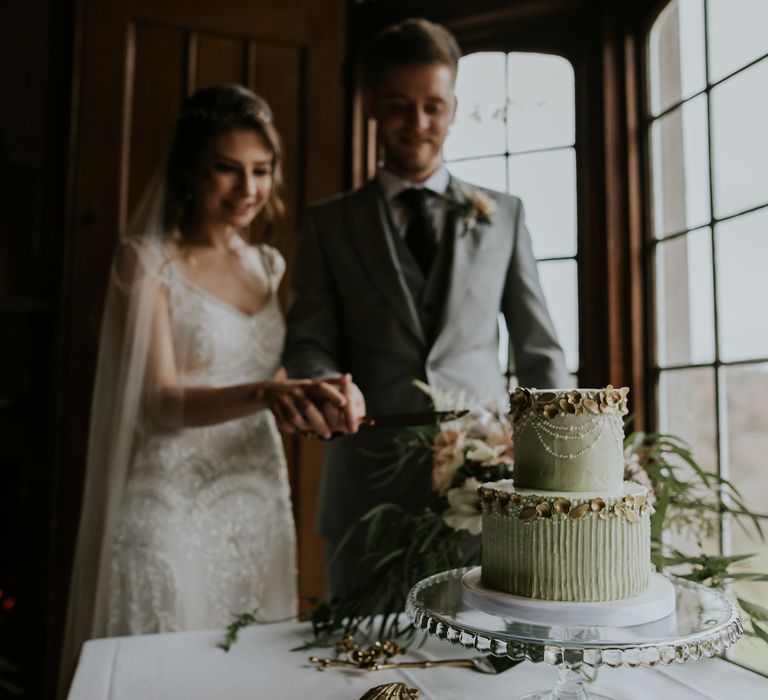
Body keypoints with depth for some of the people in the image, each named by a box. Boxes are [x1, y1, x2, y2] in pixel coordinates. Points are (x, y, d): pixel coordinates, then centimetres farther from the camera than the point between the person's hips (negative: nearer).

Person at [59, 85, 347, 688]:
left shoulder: (269, 266, 9)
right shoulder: (146, 260, -7)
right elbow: (159, 401, -16)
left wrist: (322, 392, -1)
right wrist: (264, 393, -31)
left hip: (259, 507, 5)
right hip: (172, 510, -5)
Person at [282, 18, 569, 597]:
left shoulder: (504, 215, 9)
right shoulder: (329, 223, 8)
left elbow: (539, 351, 8)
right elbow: (308, 343, 3)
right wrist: (330, 384, -20)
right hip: (368, 490, 0)